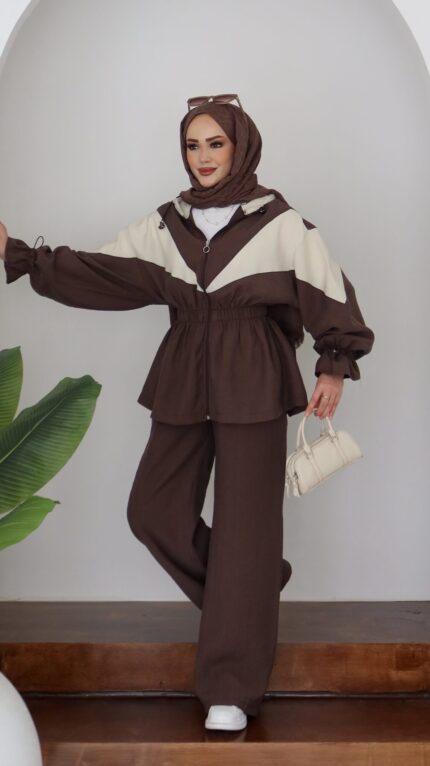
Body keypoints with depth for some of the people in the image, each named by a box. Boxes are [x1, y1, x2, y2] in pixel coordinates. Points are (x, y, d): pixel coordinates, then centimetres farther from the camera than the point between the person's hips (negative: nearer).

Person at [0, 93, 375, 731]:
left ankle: (232, 690, 6)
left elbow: (330, 291, 0)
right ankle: (251, 596, 28)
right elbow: (95, 271, 6)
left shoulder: (280, 223, -3)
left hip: (252, 389, -5)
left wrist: (335, 367, -7)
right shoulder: (165, 225, 8)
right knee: (153, 512, 4)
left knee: (243, 526, -4)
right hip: (184, 385, 5)